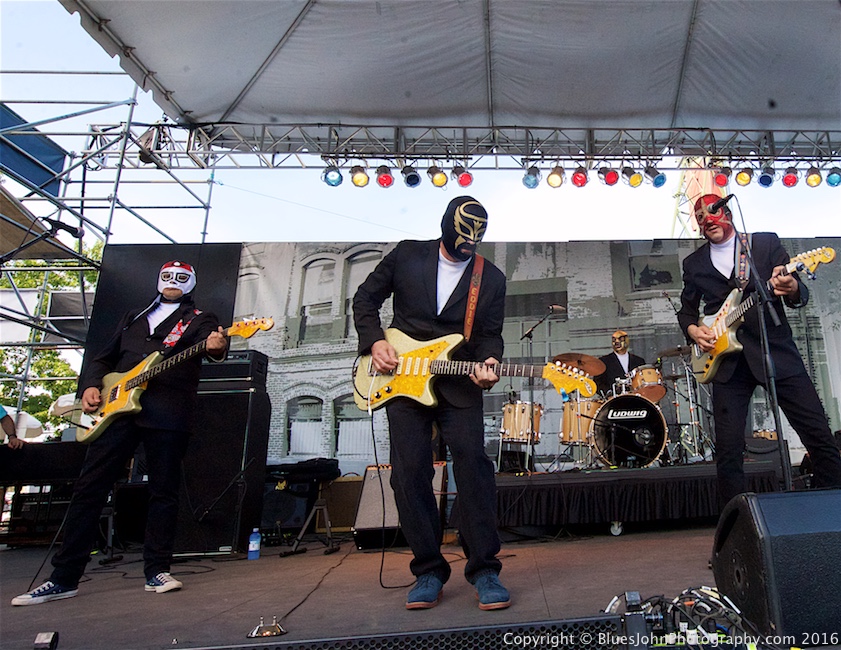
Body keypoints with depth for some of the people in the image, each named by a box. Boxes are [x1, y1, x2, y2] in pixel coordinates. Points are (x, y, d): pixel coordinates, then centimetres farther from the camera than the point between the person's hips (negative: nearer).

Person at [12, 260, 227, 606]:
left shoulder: (200, 318, 12)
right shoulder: (134, 317, 26)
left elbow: (209, 341, -11)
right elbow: (104, 357, 26)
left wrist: (216, 347, -36)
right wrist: (90, 385, 6)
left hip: (169, 411, -4)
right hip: (117, 406, 4)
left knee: (164, 492, 0)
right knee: (89, 487, 3)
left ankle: (156, 571, 10)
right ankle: (64, 578, 12)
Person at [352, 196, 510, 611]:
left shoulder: (492, 278, 6)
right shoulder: (407, 255, 5)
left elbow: (490, 334, 6)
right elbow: (365, 299, 10)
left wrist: (486, 364, -15)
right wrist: (375, 342, -4)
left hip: (460, 385, 0)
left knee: (474, 466, -12)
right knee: (410, 474, -2)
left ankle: (484, 569, 2)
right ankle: (429, 571, 11)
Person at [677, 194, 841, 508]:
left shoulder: (767, 243, 8)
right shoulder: (693, 263, 14)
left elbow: (801, 295, 2)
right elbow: (687, 309, 20)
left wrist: (792, 289, -22)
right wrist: (693, 330, -2)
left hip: (775, 350, -1)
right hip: (727, 359, 1)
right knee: (728, 450, -2)